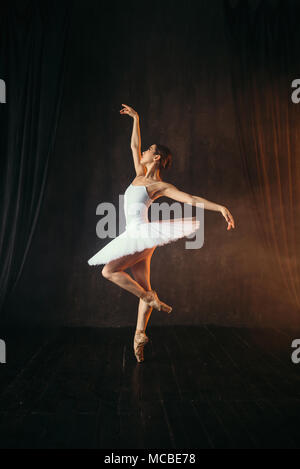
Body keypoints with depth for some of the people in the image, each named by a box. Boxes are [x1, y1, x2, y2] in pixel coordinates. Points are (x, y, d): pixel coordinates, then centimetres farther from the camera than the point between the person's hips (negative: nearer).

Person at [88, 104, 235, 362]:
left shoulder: (161, 185, -6)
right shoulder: (140, 175, 14)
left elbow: (191, 199, -12)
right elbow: (134, 146, 23)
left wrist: (220, 207, -20)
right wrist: (136, 118, 23)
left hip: (143, 234, -7)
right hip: (134, 237, 7)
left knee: (109, 271, -15)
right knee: (144, 288, 6)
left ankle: (151, 298, -5)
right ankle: (140, 335, 11)